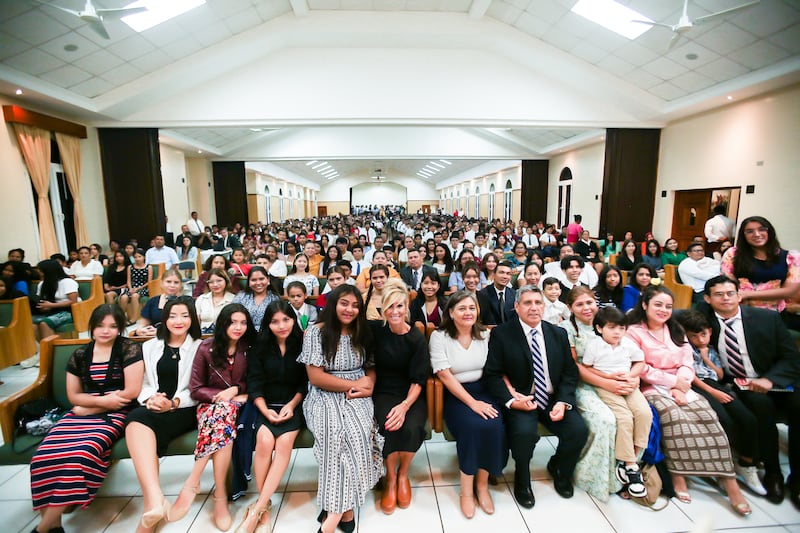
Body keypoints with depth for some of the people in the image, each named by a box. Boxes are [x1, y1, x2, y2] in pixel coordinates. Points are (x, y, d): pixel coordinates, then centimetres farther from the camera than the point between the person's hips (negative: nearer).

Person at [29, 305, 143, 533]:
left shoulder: (129, 349, -3)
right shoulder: (79, 355, 13)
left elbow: (132, 391, -8)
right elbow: (73, 395, 13)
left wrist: (89, 406, -2)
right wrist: (102, 400, -7)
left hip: (115, 414, -5)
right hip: (81, 414, 5)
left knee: (82, 454, -31)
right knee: (45, 454, -23)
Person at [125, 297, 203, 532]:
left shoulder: (200, 347, 9)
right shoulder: (149, 346, 21)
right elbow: (142, 383, 14)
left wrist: (173, 403, -14)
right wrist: (149, 399, -8)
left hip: (185, 410, -3)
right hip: (153, 409, 3)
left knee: (146, 424, -34)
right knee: (136, 418, -34)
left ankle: (151, 504, -36)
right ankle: (155, 500, -49)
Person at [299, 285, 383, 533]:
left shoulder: (362, 333, 10)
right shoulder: (316, 332, -4)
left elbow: (372, 368, 12)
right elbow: (315, 377, -9)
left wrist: (369, 385, -12)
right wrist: (354, 384, -11)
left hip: (357, 397, 3)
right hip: (325, 396, -3)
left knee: (360, 430, -28)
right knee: (342, 431, -32)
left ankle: (337, 508, -16)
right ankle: (345, 507, -16)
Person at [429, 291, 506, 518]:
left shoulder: (485, 335, 7)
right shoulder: (439, 336, -6)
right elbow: (445, 376, -12)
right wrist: (472, 403, -17)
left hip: (484, 391, 4)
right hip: (455, 395, -3)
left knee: (495, 426, -24)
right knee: (474, 426, -29)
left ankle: (482, 484, -1)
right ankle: (466, 490, -7)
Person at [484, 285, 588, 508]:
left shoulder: (558, 334, 7)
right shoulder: (501, 334, -6)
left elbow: (570, 372, 7)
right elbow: (493, 374, -8)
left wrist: (563, 402, -8)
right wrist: (511, 400, -21)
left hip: (553, 399, 4)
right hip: (520, 400, -4)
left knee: (579, 430, -18)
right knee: (524, 432, -30)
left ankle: (558, 467, 19)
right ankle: (522, 481, 5)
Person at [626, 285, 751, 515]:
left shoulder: (676, 330, 17)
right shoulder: (634, 332, -3)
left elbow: (687, 364, 8)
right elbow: (641, 370, -9)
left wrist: (680, 388, -9)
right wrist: (673, 381, -11)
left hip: (680, 388, 5)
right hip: (653, 389, -5)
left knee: (707, 415, -20)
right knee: (675, 416, -31)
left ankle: (729, 481, -17)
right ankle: (677, 477, -22)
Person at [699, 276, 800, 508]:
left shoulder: (768, 318, 1)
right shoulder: (703, 318, -3)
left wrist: (769, 379, -17)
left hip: (772, 382, 2)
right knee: (761, 404, -32)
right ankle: (772, 474, -15)